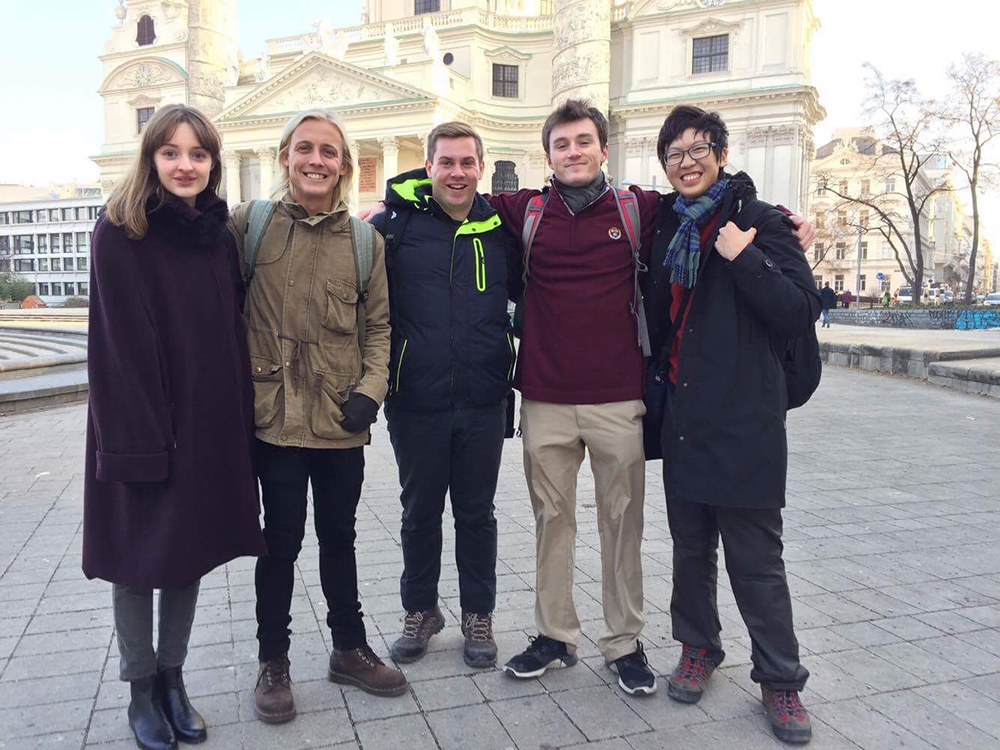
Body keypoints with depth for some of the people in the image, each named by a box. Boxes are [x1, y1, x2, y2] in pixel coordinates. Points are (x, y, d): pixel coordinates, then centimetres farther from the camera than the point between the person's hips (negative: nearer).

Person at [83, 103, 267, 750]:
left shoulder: (219, 234, 7)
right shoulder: (119, 233, -9)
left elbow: (233, 334, 7)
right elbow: (121, 346, -14)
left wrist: (239, 425, 3)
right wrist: (141, 443, -18)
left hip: (209, 426, 5)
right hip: (141, 429, -5)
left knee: (192, 552, 14)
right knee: (137, 560, 9)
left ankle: (173, 678, 32)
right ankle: (141, 690, 28)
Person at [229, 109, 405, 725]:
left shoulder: (365, 239, 5)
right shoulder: (250, 223, -2)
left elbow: (378, 325, 7)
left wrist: (369, 389, -4)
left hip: (343, 420, 2)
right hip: (278, 416, -2)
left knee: (339, 537, 16)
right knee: (282, 541, 9)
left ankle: (350, 649, 34)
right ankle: (273, 663, 29)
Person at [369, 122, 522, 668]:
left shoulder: (500, 230, 4)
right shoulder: (395, 224, -2)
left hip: (484, 401, 1)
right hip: (415, 401, -1)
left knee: (477, 513, 13)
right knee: (420, 512, 14)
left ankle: (478, 617, 30)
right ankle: (420, 611, 33)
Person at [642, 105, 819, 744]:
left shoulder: (762, 222, -3)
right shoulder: (667, 227, 12)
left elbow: (802, 312, -12)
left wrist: (743, 259, -18)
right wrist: (663, 368, 10)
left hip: (745, 420, -5)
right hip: (682, 416, 5)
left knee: (756, 559, 2)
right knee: (691, 546, 16)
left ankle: (781, 679, 19)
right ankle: (698, 649, 34)